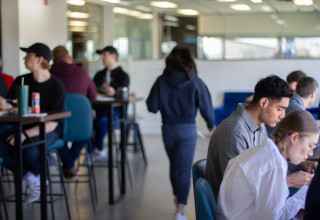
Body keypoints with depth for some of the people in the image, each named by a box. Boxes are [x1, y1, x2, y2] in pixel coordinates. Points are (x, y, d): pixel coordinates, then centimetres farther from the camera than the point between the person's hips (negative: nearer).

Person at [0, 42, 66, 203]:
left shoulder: (57, 87, -10)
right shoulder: (21, 81, 6)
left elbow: (52, 123, -15)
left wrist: (26, 134, -27)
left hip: (48, 131, -5)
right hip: (23, 128, 5)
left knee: (30, 151, -35)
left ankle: (40, 178, 1)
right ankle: (30, 177, -4)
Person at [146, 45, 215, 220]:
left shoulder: (161, 81, -5)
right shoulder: (195, 82, -8)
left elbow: (152, 107, -4)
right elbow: (206, 107, -3)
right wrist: (211, 124, 16)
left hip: (168, 129, 2)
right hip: (187, 129, -2)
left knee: (174, 165, 23)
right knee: (184, 169, -1)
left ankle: (177, 197, 41)